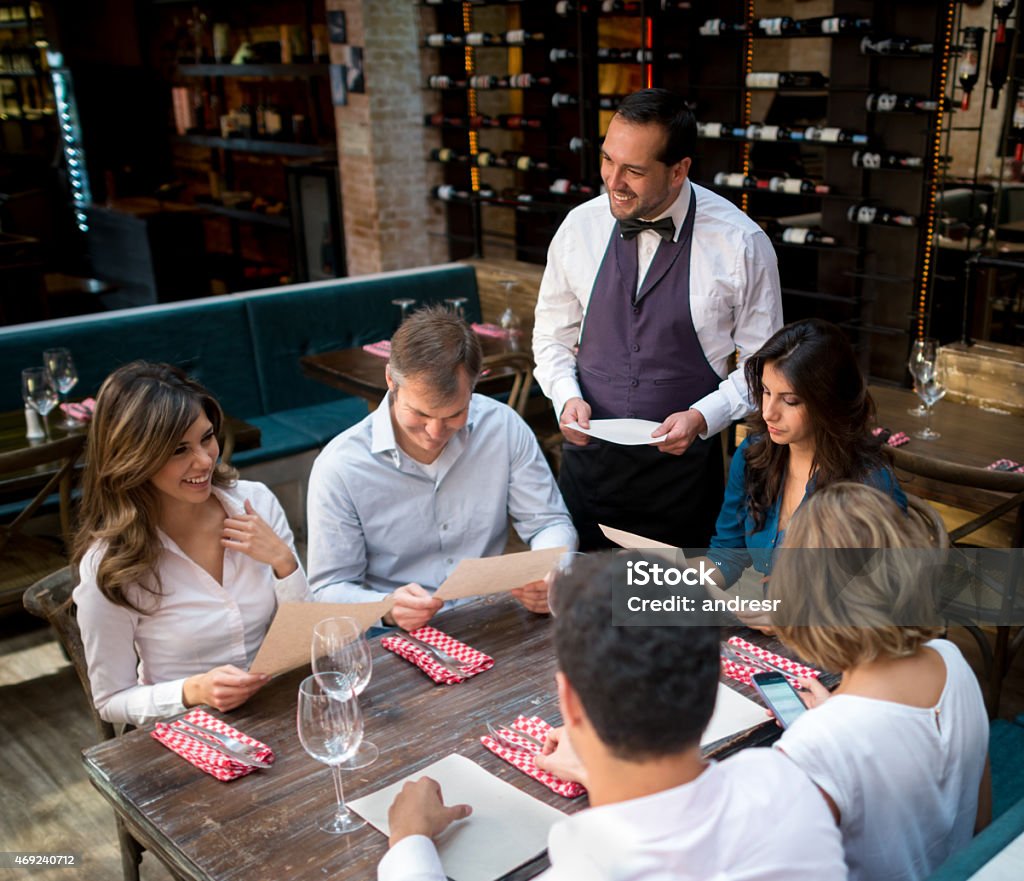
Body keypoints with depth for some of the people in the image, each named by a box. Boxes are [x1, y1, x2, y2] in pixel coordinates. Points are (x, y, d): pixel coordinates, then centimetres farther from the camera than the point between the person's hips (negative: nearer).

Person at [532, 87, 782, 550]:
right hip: (587, 456, 2)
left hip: (684, 463, -2)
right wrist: (568, 396, -9)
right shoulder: (580, 227, -4)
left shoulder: (741, 245, -12)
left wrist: (703, 417, -17)